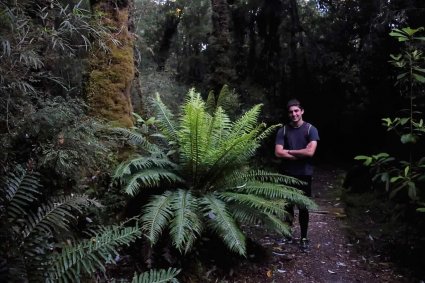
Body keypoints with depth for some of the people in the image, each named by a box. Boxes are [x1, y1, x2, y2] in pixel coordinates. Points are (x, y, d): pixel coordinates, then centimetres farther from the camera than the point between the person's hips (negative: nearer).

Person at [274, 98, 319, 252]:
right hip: (288, 174, 2)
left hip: (304, 175, -2)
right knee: (288, 205, 14)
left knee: (303, 207, 6)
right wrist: (300, 155, -14)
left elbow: (310, 152, -19)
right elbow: (278, 152, -12)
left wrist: (289, 151, -12)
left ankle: (304, 237, 21)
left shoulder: (311, 129, -7)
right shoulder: (283, 130, -2)